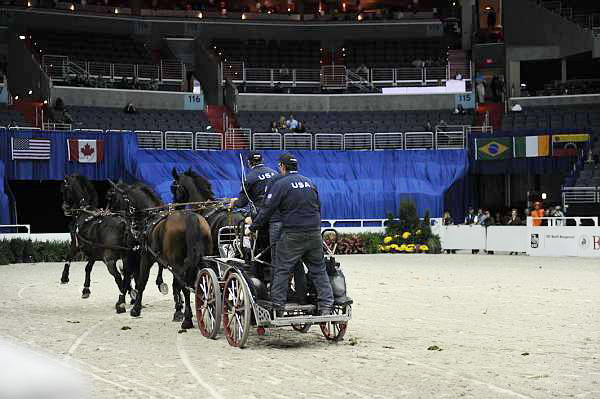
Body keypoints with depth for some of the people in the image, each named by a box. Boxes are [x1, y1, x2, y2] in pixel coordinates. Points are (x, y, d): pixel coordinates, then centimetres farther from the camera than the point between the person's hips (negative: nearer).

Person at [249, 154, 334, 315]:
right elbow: (318, 207, 23)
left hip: (292, 234, -5)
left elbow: (267, 210, -8)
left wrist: (253, 227, 0)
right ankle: (326, 305, 6)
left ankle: (277, 306, -2)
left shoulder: (280, 184, -5)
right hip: (315, 232, 5)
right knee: (319, 270, 11)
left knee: (281, 270, 1)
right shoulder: (309, 182, 15)